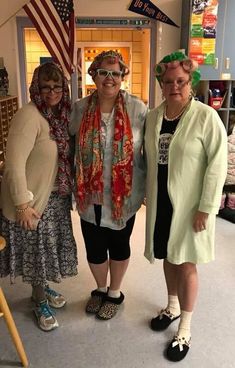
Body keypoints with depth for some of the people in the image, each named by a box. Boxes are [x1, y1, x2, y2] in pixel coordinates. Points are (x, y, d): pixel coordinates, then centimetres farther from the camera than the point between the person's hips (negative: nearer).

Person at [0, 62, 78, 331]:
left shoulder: (62, 115, 4)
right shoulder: (29, 116, -21)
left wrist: (70, 189, 10)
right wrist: (23, 204, -24)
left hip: (57, 196, 7)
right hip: (33, 199, -7)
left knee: (49, 248, 21)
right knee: (37, 251, 10)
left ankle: (43, 288, 46)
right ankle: (40, 301, 33)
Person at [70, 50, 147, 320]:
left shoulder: (137, 109, -9)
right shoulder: (79, 109, -2)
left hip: (124, 194, -2)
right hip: (90, 194, 2)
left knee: (119, 244, 17)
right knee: (94, 246, 15)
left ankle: (115, 293, 42)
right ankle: (100, 289, 44)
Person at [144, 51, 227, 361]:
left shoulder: (206, 117, -13)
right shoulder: (153, 116, 3)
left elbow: (217, 165, -14)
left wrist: (206, 208, -16)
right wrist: (146, 195, 11)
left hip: (189, 204, -5)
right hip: (160, 202, 5)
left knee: (186, 264, 6)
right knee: (168, 257, 19)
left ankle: (185, 329, 25)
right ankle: (173, 307, 43)